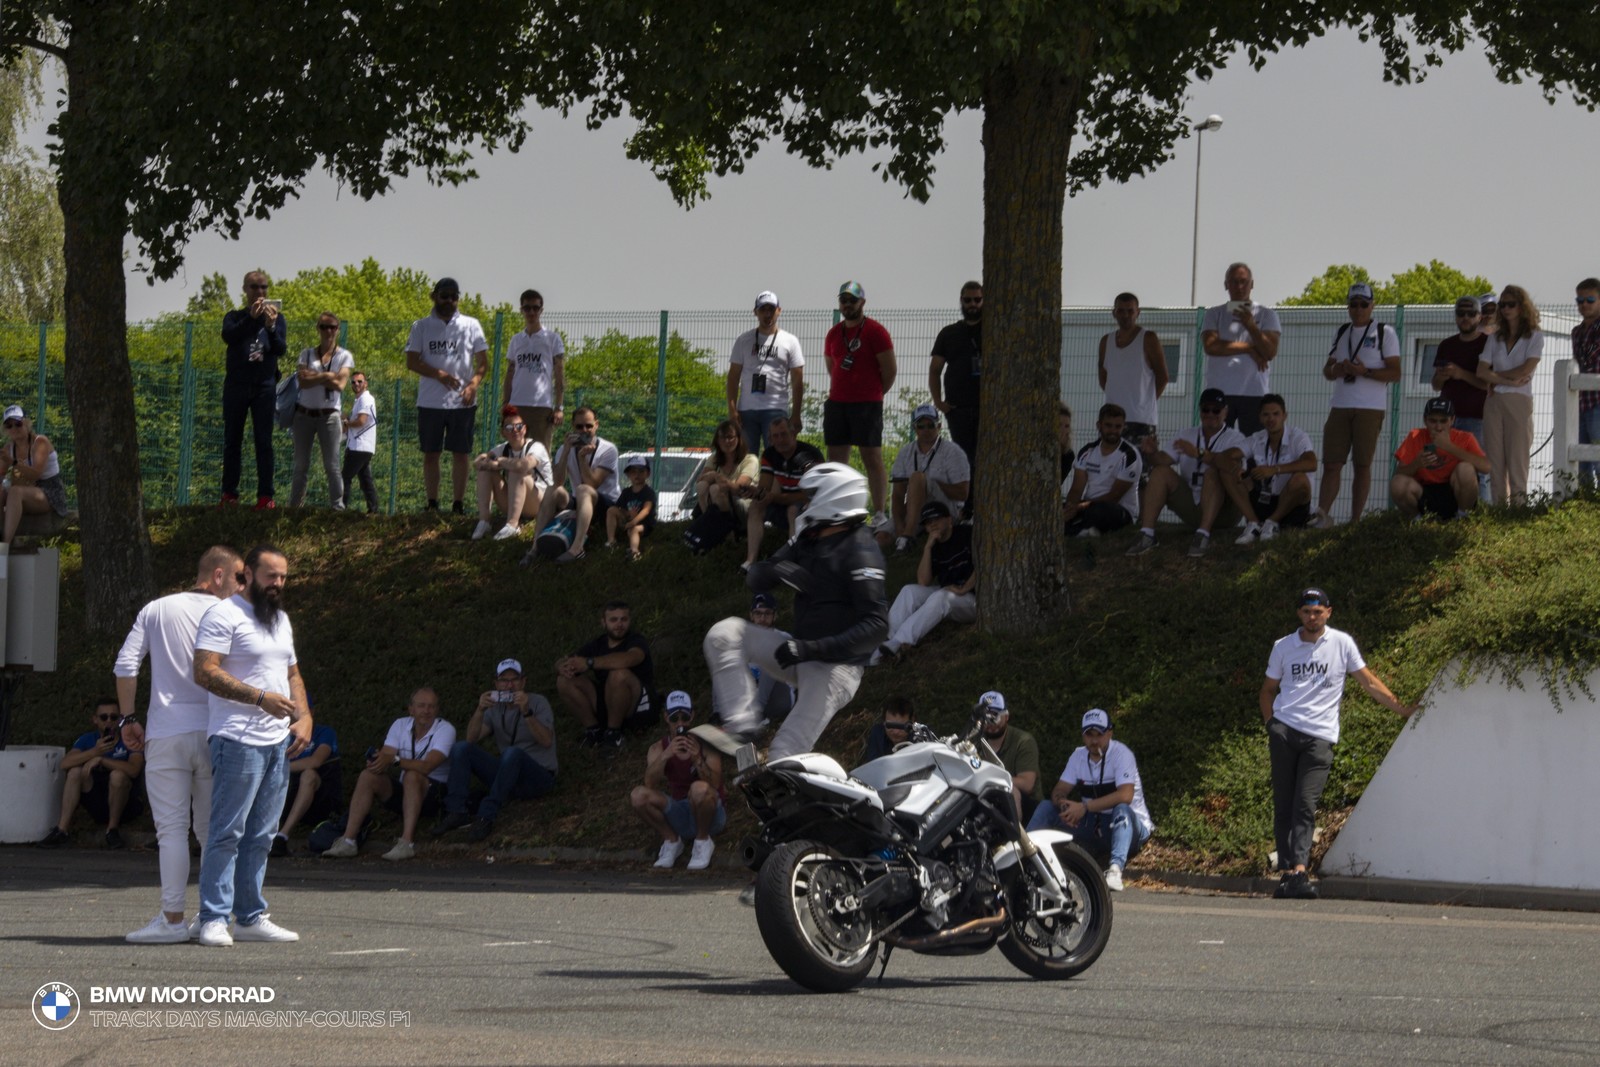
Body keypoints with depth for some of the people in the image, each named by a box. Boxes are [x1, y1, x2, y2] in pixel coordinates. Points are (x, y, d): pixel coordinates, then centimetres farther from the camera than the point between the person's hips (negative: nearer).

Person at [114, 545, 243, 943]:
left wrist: (128, 719, 9)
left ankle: (172, 918, -9)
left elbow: (125, 666, 2)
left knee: (172, 828, -3)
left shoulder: (156, 610, 8)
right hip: (212, 731, 0)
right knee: (212, 829, 10)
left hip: (165, 733, 0)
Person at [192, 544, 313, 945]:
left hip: (278, 742, 8)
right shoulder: (224, 615, -7)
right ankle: (213, 920, -9)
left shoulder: (280, 619, 21)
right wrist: (261, 697, -22)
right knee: (227, 832, -9)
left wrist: (304, 717, 9)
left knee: (261, 836, 9)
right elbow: (205, 672, -16)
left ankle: (251, 917, 13)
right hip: (238, 740, -8)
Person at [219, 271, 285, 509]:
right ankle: (229, 493, 3)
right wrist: (251, 318, -21)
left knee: (264, 442, -5)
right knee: (232, 440, 1)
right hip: (236, 385, 1)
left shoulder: (277, 318, 11)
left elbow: (281, 349, -3)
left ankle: (265, 496, -8)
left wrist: (271, 327, -21)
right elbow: (228, 336, -10)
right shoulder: (235, 317, 11)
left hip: (264, 385, -1)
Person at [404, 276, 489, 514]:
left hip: (462, 402, 0)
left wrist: (474, 383, -14)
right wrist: (439, 375, -16)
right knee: (430, 454, 4)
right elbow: (411, 362, -1)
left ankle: (458, 504, 5)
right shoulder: (421, 327, 7)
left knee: (461, 453, 0)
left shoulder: (471, 325, 7)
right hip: (430, 402, 0)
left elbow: (483, 362, 5)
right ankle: (432, 504, 9)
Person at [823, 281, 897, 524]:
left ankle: (879, 514, -7)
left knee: (872, 458, -6)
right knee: (836, 459, 2)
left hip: (867, 404, -6)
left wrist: (872, 395, 4)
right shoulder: (834, 334, 13)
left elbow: (889, 370, -5)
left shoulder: (875, 331, -5)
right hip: (836, 403, 6)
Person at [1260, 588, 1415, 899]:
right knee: (1283, 804, -1)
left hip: (1320, 736, -2)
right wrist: (1270, 724, 8)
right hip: (1284, 731, 2)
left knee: (1306, 805, -12)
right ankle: (1287, 871, 1)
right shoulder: (1283, 647, 11)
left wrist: (1401, 708, 7)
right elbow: (1269, 689, 21)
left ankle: (1299, 871, -22)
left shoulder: (1342, 643, 7)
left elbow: (1368, 681, 11)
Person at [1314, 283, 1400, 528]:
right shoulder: (1342, 333, 18)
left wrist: (1364, 371, -18)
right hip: (1340, 406, 4)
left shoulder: (1384, 333, 2)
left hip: (1370, 409, -4)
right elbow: (1327, 370, 21)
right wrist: (1336, 370, -3)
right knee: (1331, 463, -3)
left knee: (1362, 464, -2)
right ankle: (1322, 515, -7)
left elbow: (1395, 373, -5)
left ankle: (1356, 520, 0)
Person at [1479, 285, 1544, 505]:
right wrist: (1509, 380, -8)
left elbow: (1526, 370, -8)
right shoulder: (1495, 338, 15)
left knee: (1517, 461, -8)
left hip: (1519, 402, -4)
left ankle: (1518, 504, -10)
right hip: (1494, 402, 4)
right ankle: (1498, 507, -2)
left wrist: (1495, 376, -2)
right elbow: (1481, 372, 4)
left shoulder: (1535, 337, 5)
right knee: (1495, 461, -2)